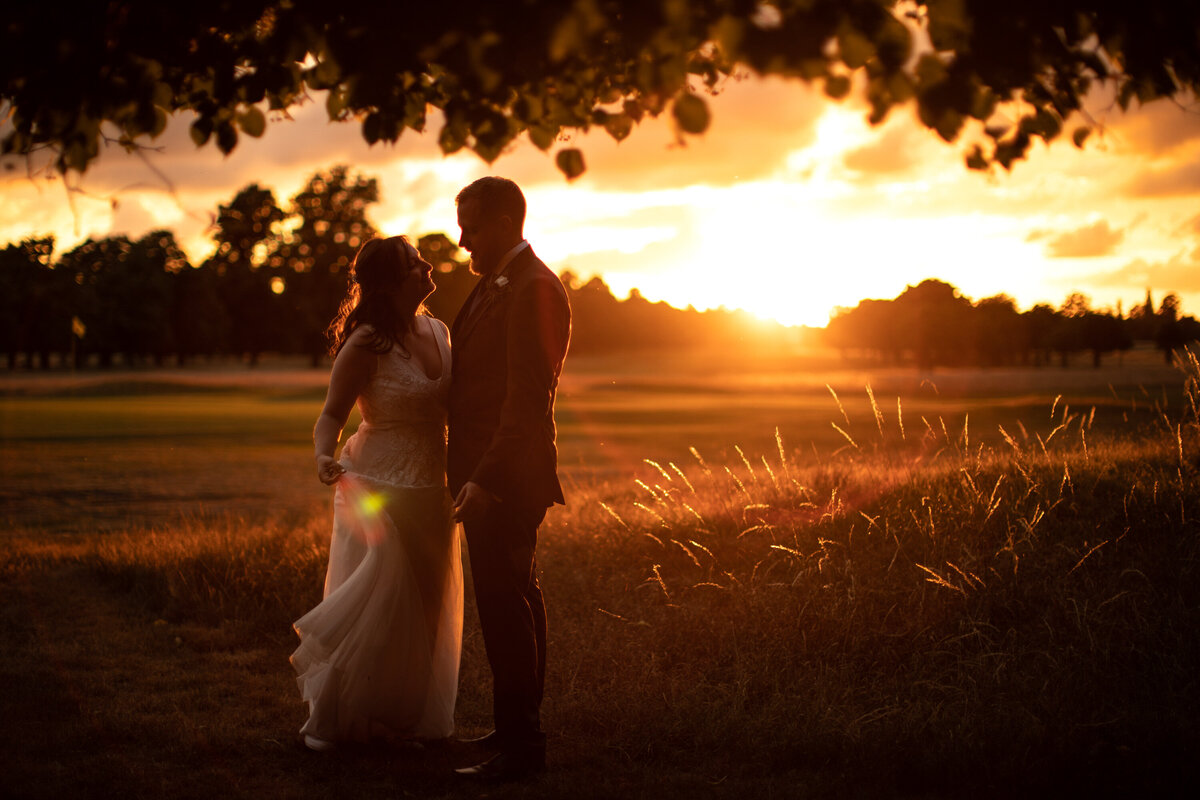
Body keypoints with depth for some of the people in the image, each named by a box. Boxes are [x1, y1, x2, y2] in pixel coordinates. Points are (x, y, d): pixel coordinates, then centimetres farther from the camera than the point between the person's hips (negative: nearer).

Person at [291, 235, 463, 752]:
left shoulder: (438, 331, 4)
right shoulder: (366, 343, -15)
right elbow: (332, 413, -11)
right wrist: (324, 456, -30)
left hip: (430, 491, 7)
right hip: (379, 489, -7)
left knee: (425, 607, 14)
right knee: (376, 606, -2)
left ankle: (404, 717, 30)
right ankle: (330, 718, 14)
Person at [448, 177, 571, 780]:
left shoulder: (535, 290, -16)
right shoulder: (493, 283, 15)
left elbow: (529, 401, -21)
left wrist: (485, 479, -23)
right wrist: (469, 472, 16)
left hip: (505, 478, -10)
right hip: (486, 474, 10)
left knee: (503, 606, -7)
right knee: (517, 599, 17)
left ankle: (519, 745, 0)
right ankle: (521, 724, 28)